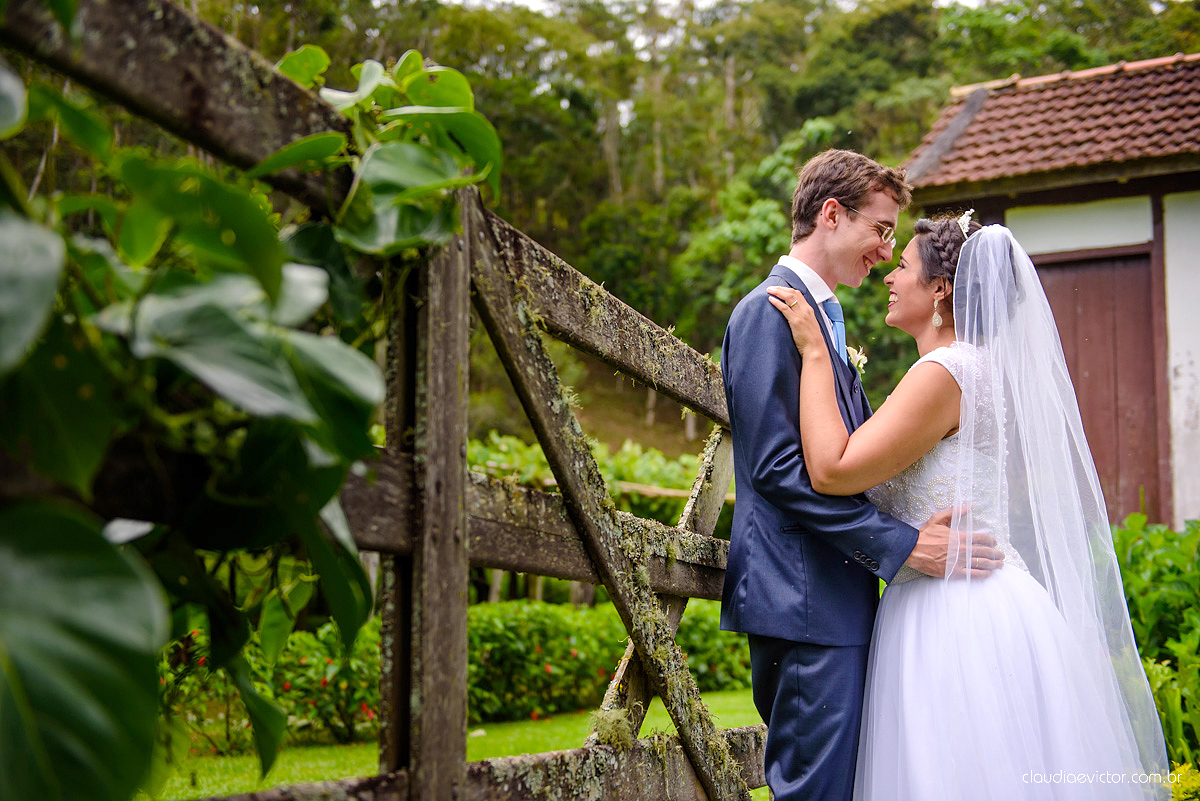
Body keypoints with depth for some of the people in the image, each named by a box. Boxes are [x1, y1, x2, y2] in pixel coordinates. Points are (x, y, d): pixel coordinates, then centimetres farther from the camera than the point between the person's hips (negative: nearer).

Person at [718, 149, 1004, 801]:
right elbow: (776, 465, -19)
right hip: (804, 597, -10)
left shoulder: (821, 315, 21)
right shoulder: (770, 311, -11)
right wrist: (900, 545, -19)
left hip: (837, 597, 10)